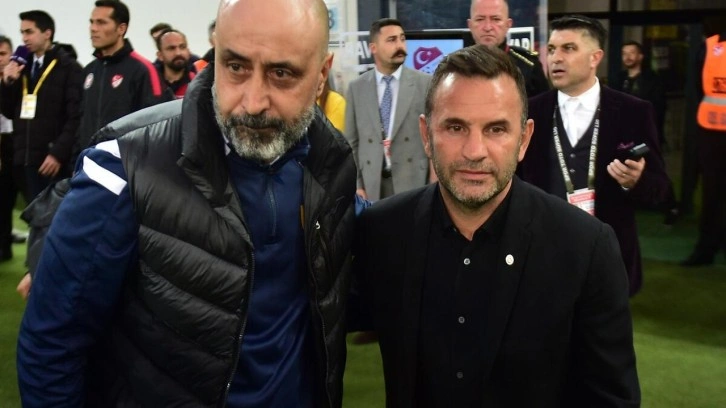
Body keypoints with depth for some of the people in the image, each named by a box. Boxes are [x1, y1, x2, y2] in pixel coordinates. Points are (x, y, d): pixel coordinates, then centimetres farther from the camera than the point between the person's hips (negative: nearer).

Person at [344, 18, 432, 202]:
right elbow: (351, 142, 6)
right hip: (372, 185, 1)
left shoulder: (426, 84, 0)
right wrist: (356, 185, -1)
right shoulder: (356, 88, 5)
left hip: (413, 183, -1)